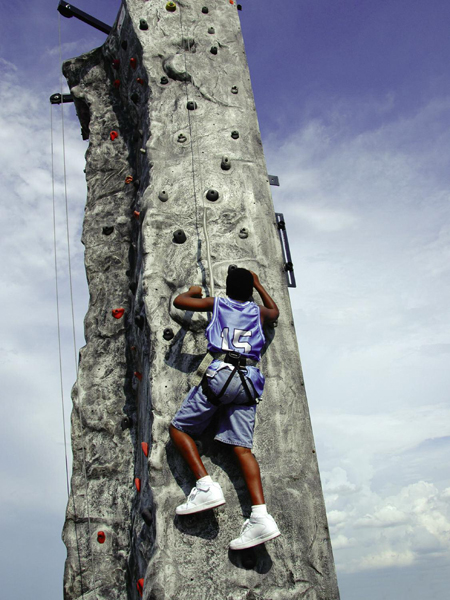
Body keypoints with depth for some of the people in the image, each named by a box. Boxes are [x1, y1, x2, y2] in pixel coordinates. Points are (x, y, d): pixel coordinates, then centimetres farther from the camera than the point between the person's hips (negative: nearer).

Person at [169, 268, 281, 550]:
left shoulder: (217, 303, 14)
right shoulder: (258, 311, 22)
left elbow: (179, 301, 20)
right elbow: (275, 312, 46)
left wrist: (194, 291, 41)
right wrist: (259, 285, 55)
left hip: (221, 373, -4)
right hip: (249, 379, 4)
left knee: (179, 428, 7)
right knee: (242, 447, -1)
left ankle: (207, 487, -9)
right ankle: (261, 518, -13)